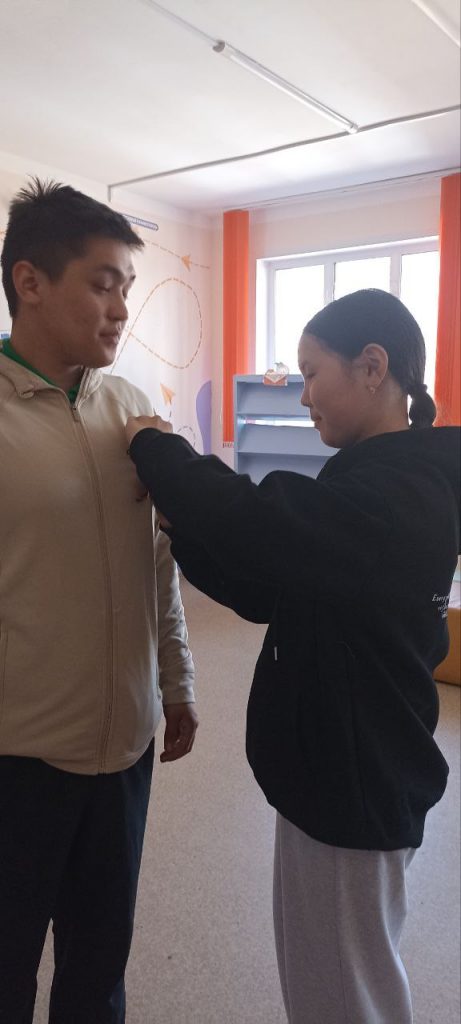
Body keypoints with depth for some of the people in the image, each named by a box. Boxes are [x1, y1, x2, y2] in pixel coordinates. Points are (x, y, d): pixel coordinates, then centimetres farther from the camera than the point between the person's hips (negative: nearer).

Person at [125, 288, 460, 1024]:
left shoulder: (392, 495, -25)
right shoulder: (398, 480, 6)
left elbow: (251, 520, -34)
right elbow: (272, 590, 6)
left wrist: (153, 445, -17)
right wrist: (185, 533, -6)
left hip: (356, 779, -9)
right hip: (342, 767, 9)